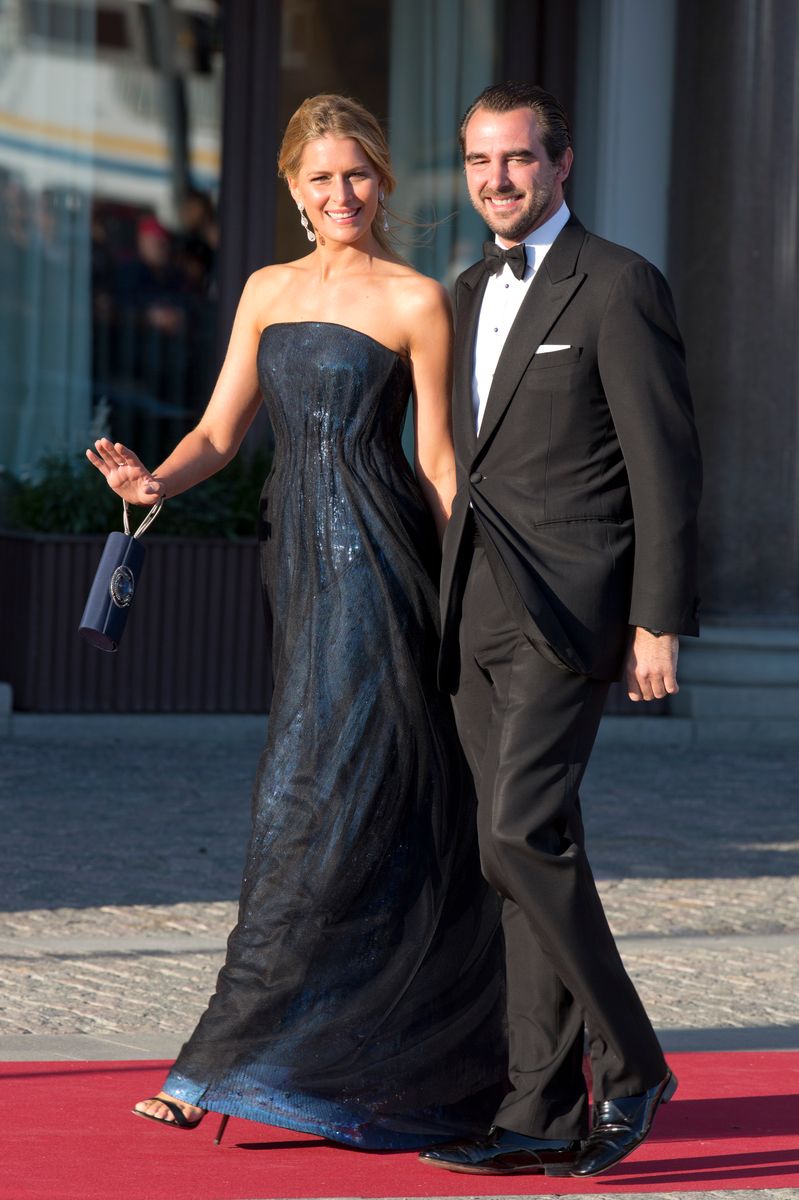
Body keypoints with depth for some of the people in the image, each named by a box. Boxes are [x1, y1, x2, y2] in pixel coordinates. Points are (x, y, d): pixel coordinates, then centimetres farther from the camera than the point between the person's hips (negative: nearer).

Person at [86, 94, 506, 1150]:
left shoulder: (416, 301, -1)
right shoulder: (268, 292, 14)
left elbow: (439, 461, -2)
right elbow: (220, 432, 12)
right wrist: (155, 480, -9)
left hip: (378, 565, -5)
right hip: (299, 556, 5)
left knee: (320, 797, -8)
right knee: (369, 802, 7)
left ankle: (229, 1063, -7)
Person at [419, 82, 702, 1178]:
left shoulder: (618, 286, -6)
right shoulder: (470, 295, 17)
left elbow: (665, 464, -9)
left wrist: (660, 621, -14)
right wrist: (444, 614, 18)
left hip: (567, 612, -8)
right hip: (477, 617, 8)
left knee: (520, 836, -18)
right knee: (531, 853, 7)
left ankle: (629, 1061, -4)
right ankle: (546, 1116, 8)